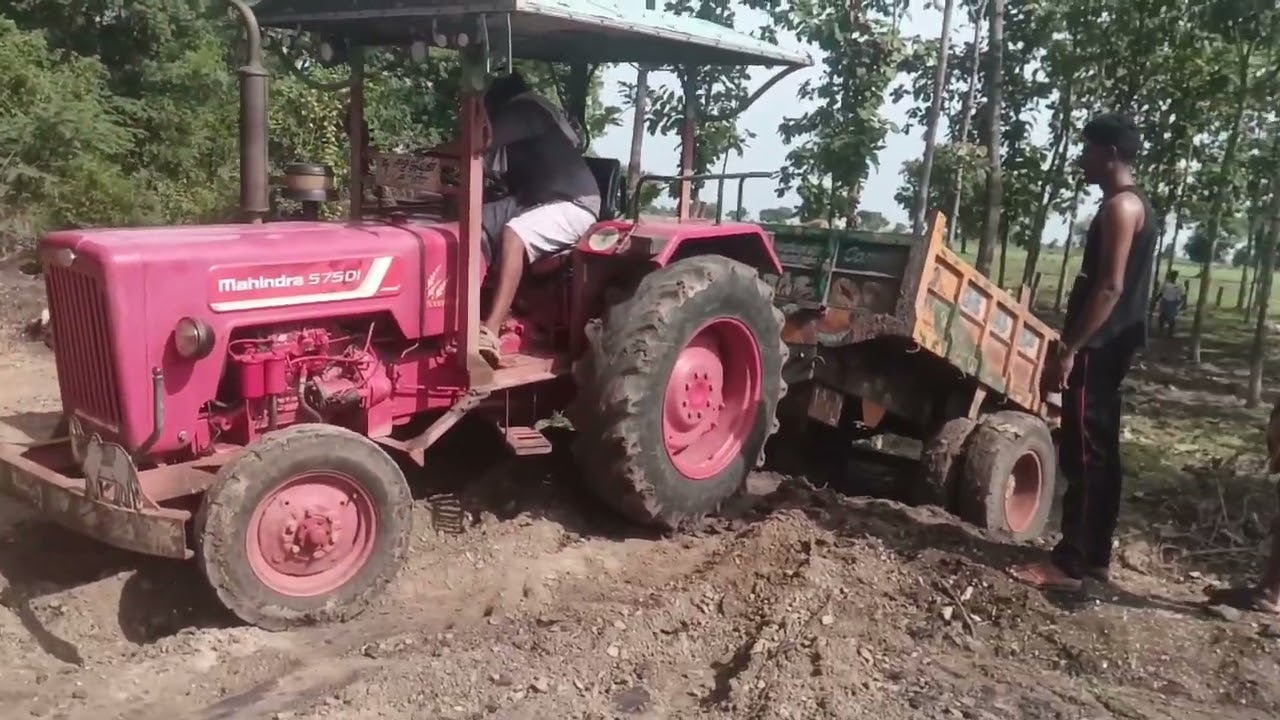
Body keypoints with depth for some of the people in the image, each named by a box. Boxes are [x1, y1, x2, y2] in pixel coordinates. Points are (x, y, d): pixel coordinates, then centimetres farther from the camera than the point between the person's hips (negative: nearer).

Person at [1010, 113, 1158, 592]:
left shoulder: (1120, 207, -14)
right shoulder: (1132, 205, 18)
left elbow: (1109, 288, -22)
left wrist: (1068, 350, -22)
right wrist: (1070, 342, 23)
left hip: (1097, 348, -11)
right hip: (1109, 345, 11)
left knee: (1082, 455, -7)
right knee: (1098, 453, 13)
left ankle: (1068, 564, -2)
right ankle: (1095, 557, 20)